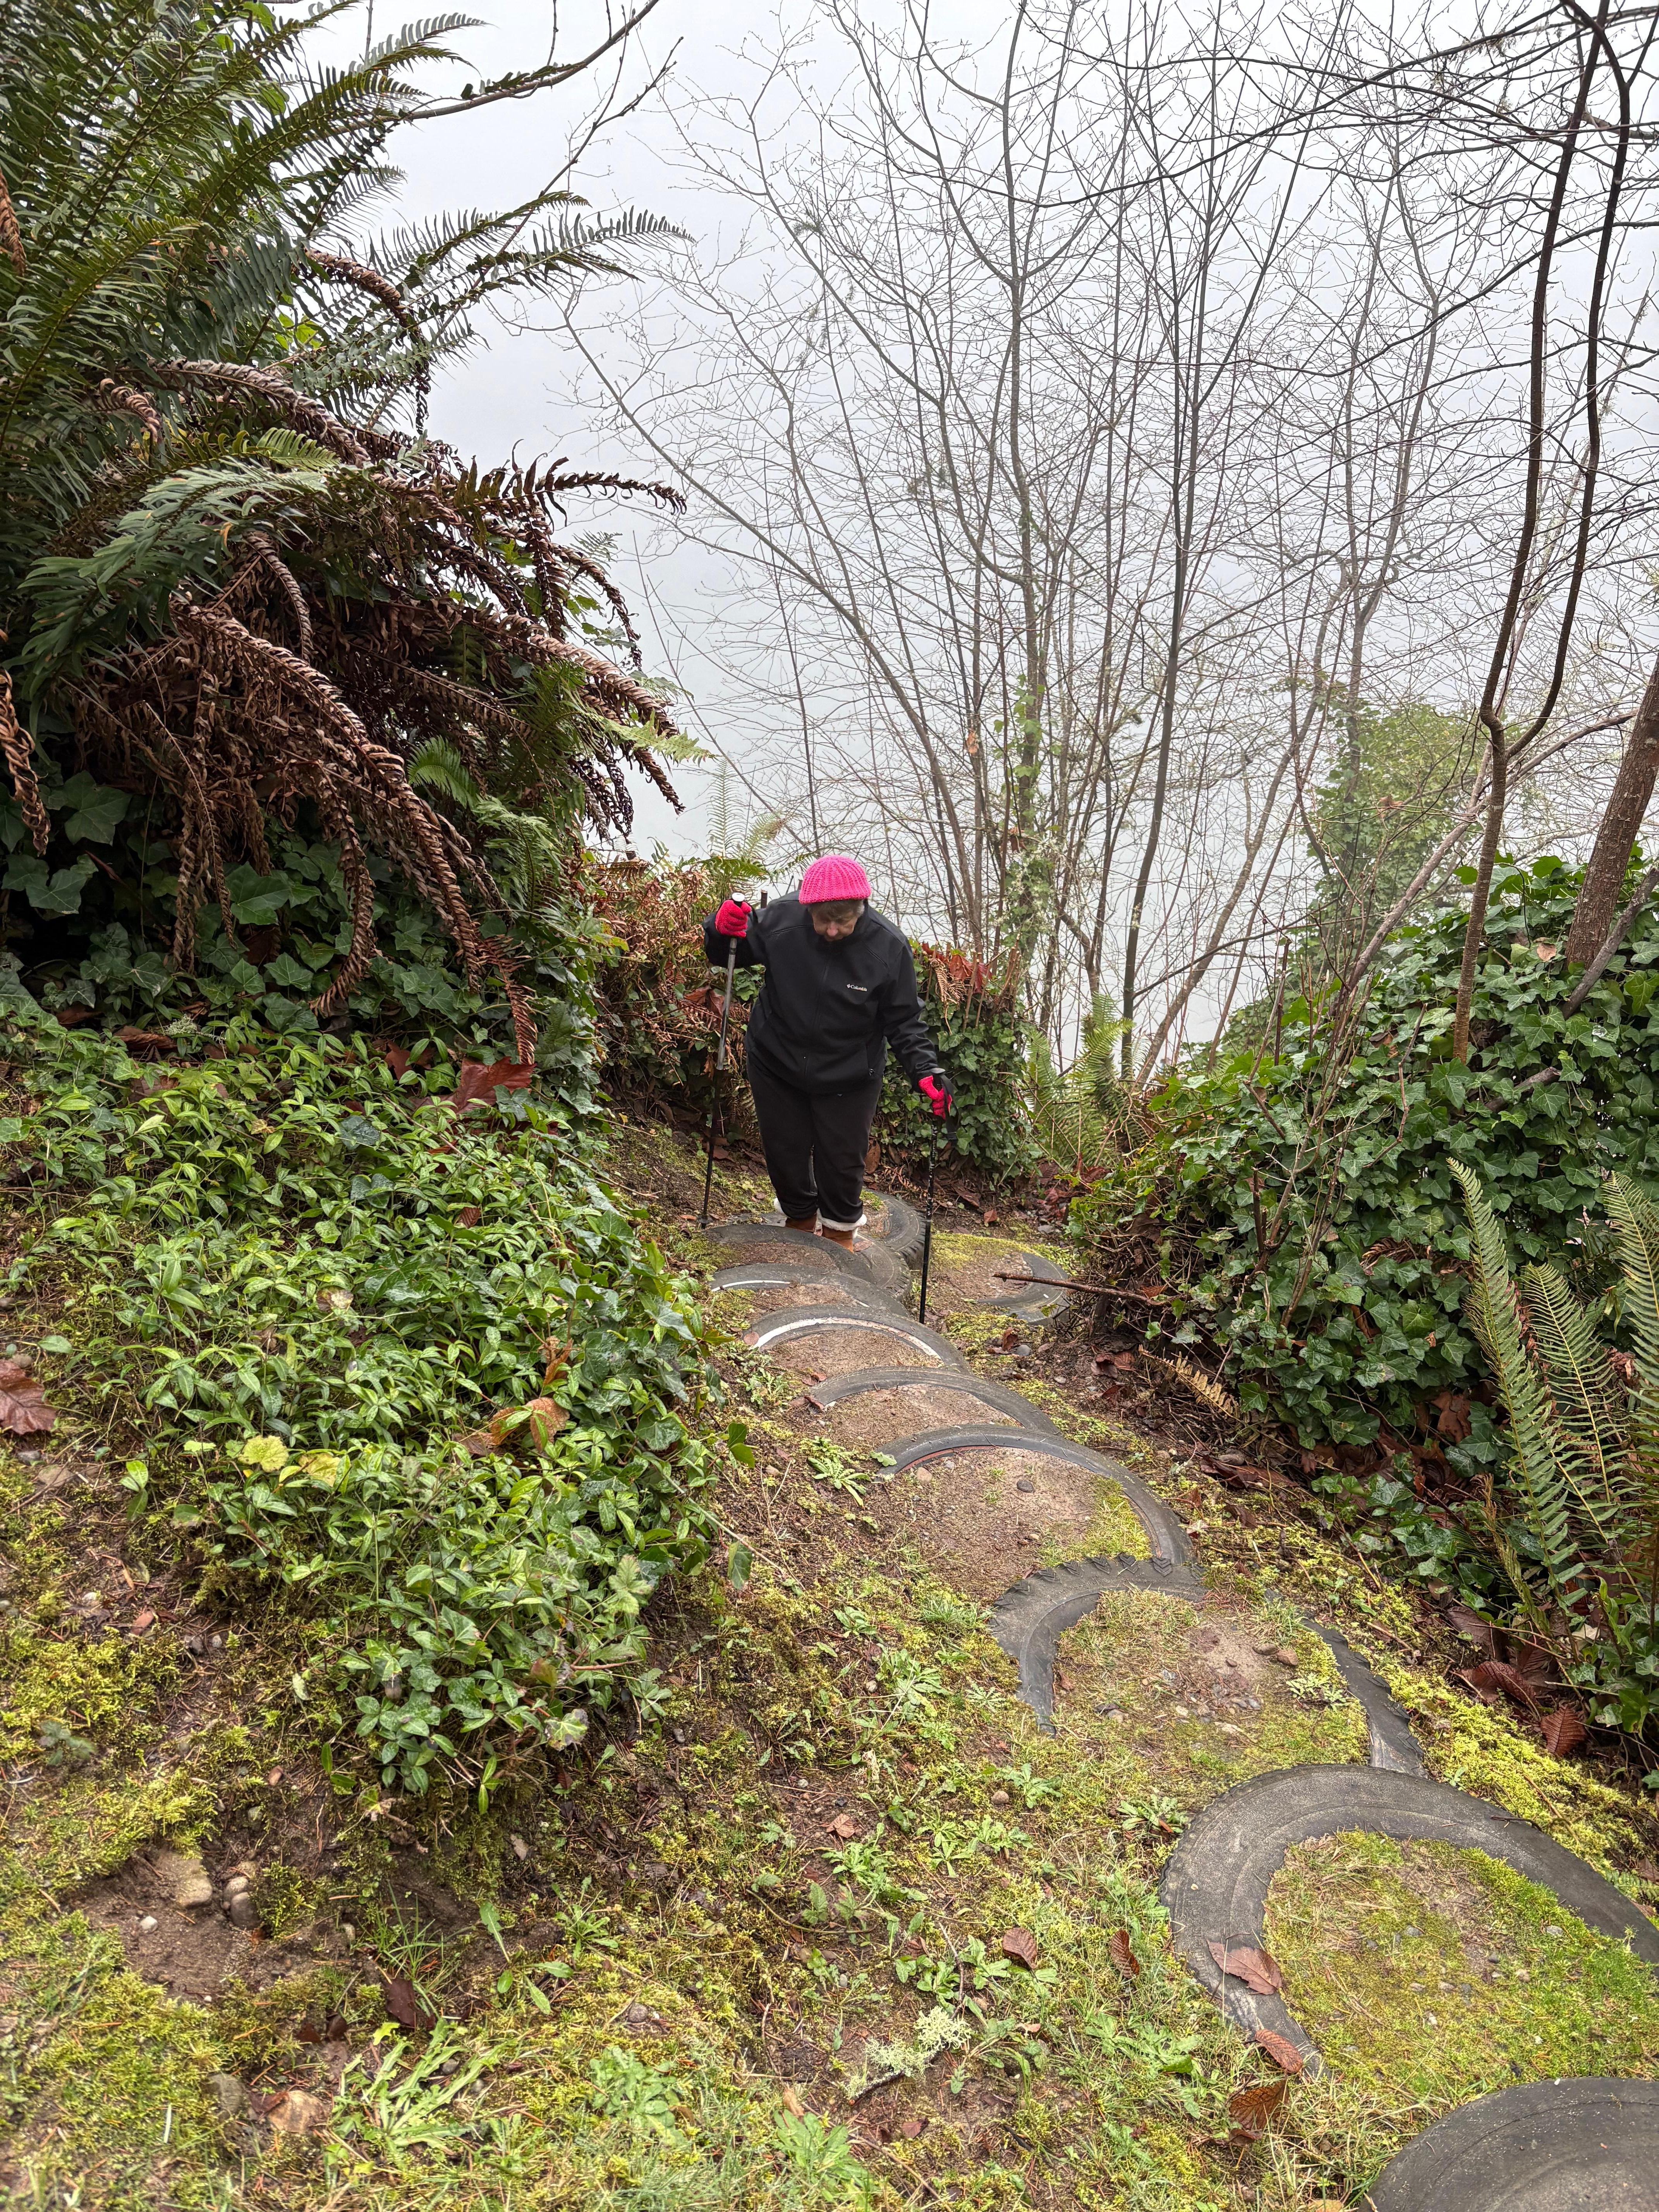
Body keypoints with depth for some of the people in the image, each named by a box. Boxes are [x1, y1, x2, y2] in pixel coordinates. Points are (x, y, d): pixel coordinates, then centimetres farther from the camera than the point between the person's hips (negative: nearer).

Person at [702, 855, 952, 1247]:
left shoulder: (889, 947, -21)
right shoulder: (779, 920, -21)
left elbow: (904, 1022, -10)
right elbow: (729, 956, -3)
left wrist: (926, 1070, -24)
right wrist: (721, 931, -26)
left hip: (848, 1078, -1)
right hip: (776, 1067, 1)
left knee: (842, 1160, 10)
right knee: (785, 1154, 16)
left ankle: (840, 1234, 39)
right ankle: (801, 1221, 45)